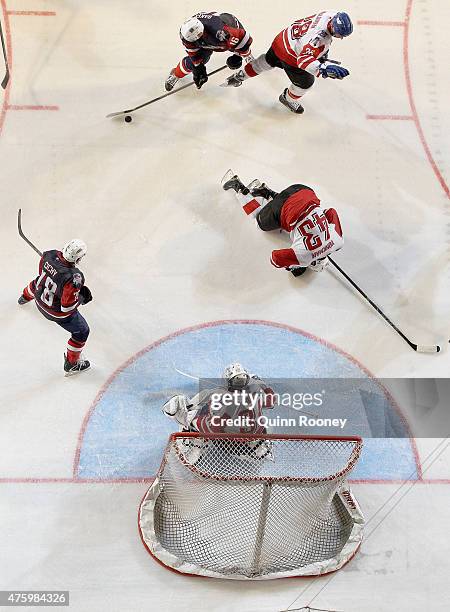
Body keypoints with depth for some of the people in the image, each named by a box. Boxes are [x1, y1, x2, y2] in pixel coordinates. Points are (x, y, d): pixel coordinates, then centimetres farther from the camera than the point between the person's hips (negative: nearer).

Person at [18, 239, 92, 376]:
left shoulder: (49, 255, -24)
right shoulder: (73, 277, -42)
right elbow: (67, 307, -35)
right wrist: (82, 297, -16)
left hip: (40, 299, 7)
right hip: (58, 312, -7)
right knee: (82, 331, 14)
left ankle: (24, 298, 78)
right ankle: (71, 364, 29)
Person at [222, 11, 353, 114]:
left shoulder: (332, 15, -13)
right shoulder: (320, 38, -40)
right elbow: (303, 59, -50)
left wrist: (323, 52, 11)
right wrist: (324, 68, -63)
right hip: (290, 56, -9)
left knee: (269, 61, 33)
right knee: (306, 82, 7)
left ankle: (239, 76, 52)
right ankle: (288, 99, 39)